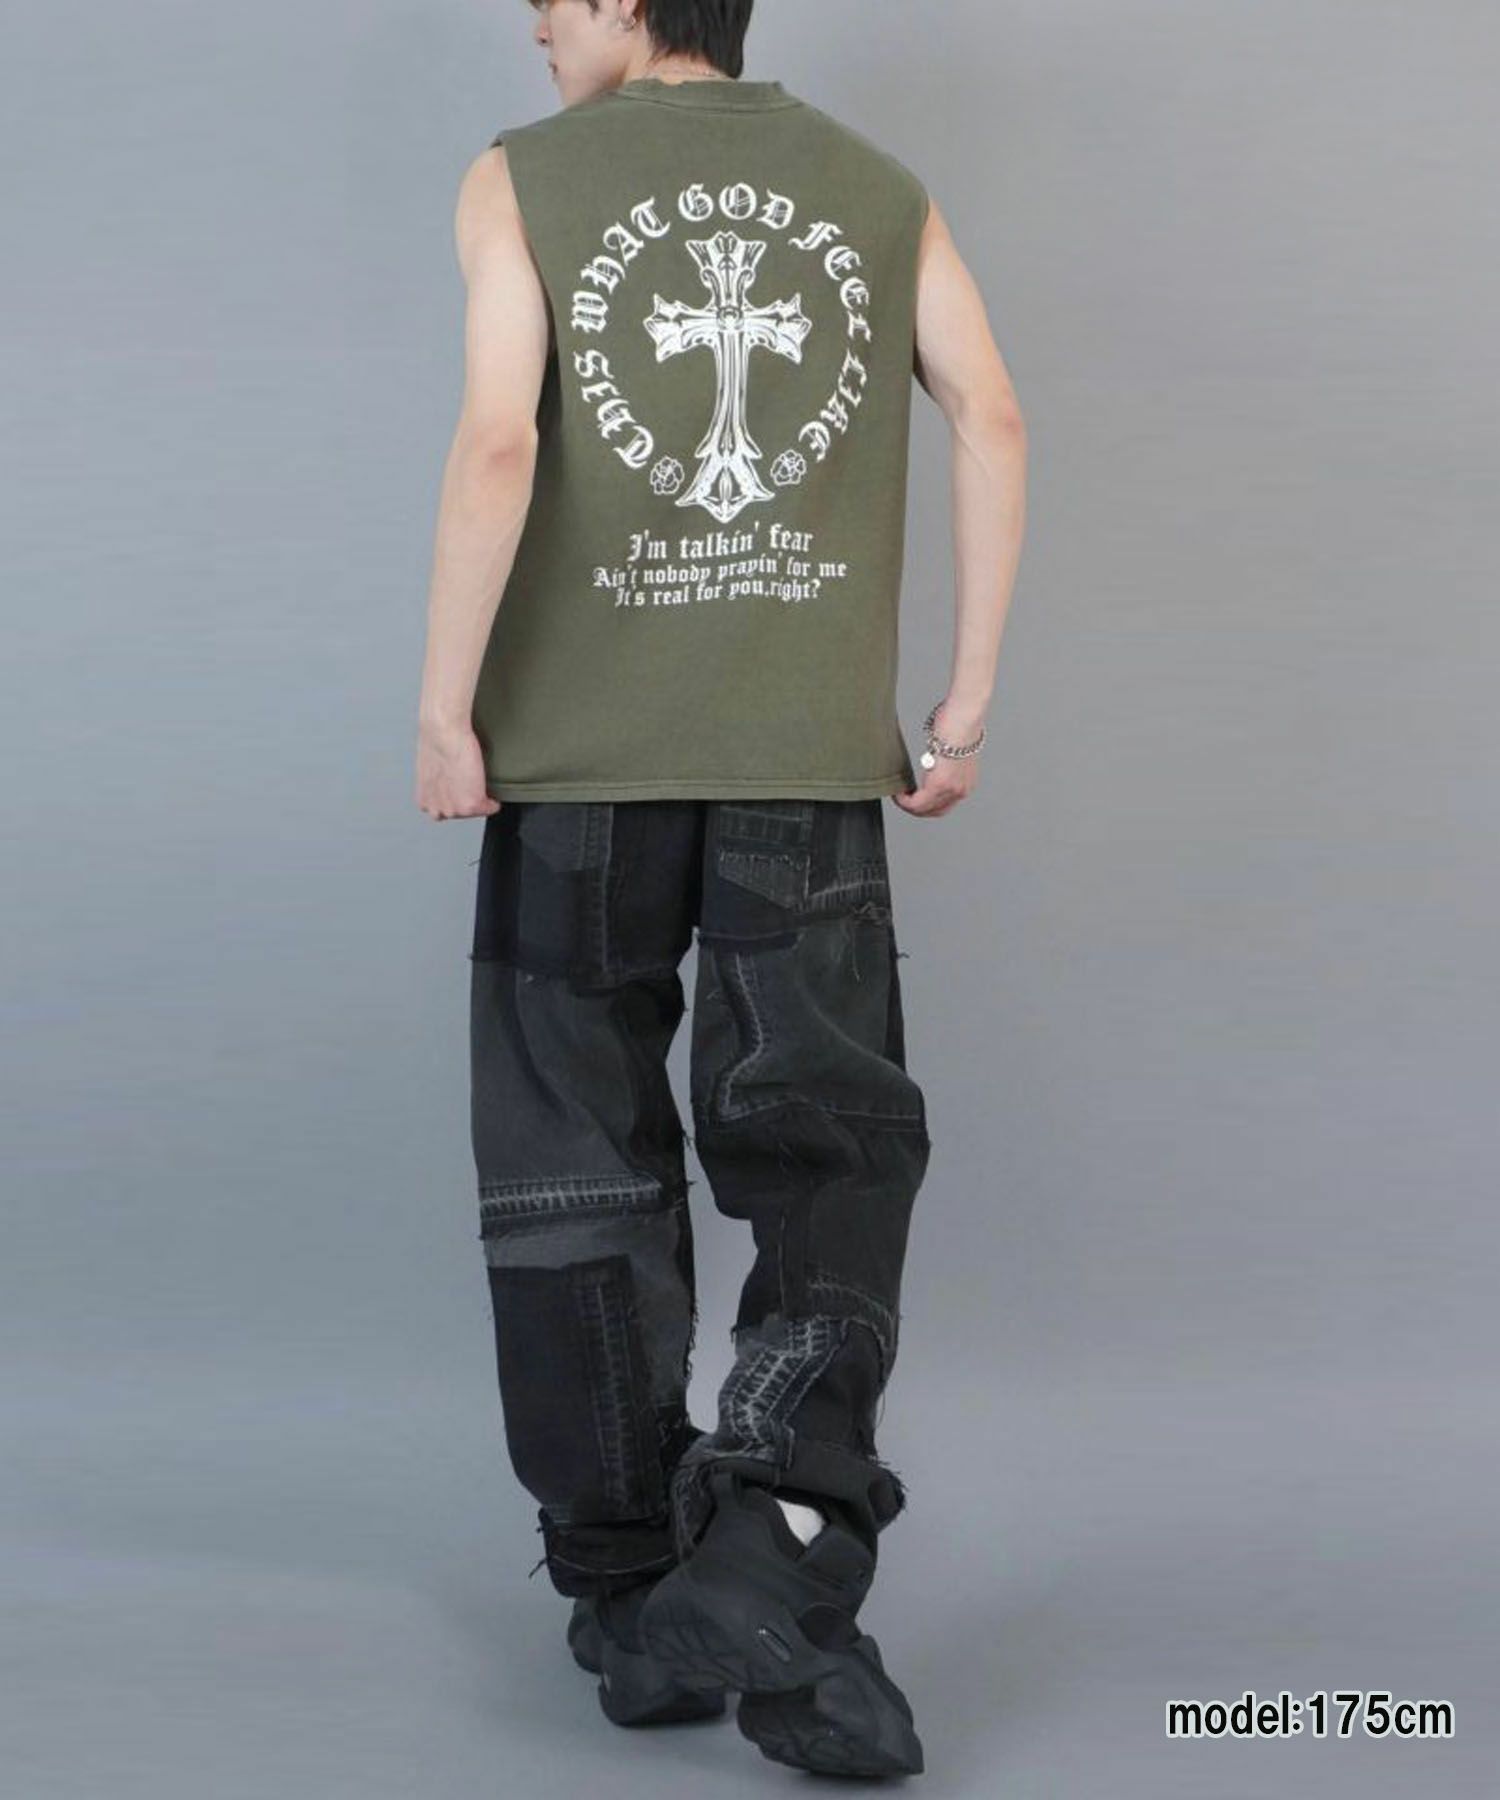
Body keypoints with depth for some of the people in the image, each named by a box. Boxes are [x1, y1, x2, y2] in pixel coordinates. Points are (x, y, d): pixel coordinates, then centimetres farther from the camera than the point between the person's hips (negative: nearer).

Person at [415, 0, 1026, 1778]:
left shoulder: (523, 180, 3)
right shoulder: (879, 188, 12)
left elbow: (496, 446, -12)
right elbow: (993, 421, -1)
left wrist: (443, 711, -6)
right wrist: (965, 701, 2)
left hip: (579, 755, -1)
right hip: (811, 755, 1)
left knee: (582, 1171, 10)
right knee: (831, 1163, 4)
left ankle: (633, 1597, 14)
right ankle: (772, 1552, -15)